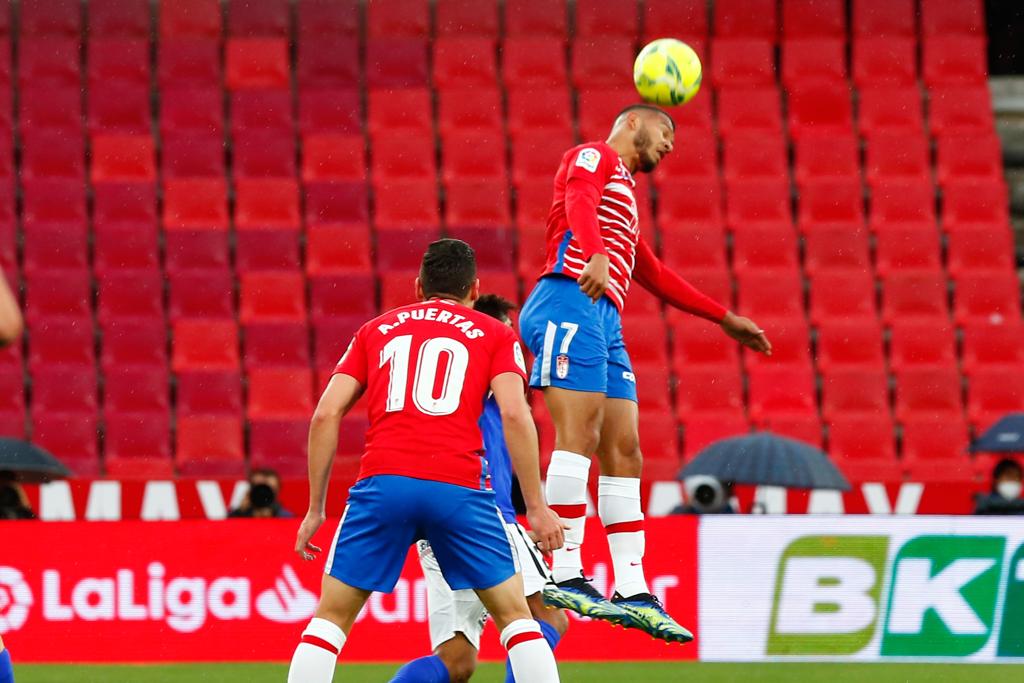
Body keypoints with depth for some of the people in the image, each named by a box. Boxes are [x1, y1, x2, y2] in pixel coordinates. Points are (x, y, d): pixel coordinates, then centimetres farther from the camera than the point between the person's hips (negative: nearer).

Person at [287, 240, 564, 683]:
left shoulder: (376, 330, 23)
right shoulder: (495, 334, 17)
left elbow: (326, 414, 13)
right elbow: (514, 414, 1)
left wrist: (315, 508, 16)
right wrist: (536, 508, 2)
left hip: (382, 481, 1)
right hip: (459, 488, -1)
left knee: (331, 616, 11)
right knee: (515, 615, 11)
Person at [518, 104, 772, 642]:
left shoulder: (623, 191, 34)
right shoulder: (594, 157, 7)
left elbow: (656, 277, 42)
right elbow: (579, 206, -16)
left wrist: (724, 319, 45)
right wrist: (596, 255, -37)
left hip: (605, 324, 9)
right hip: (571, 303, -9)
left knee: (623, 451, 2)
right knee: (580, 432, -19)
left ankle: (632, 592, 0)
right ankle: (566, 574, -27)